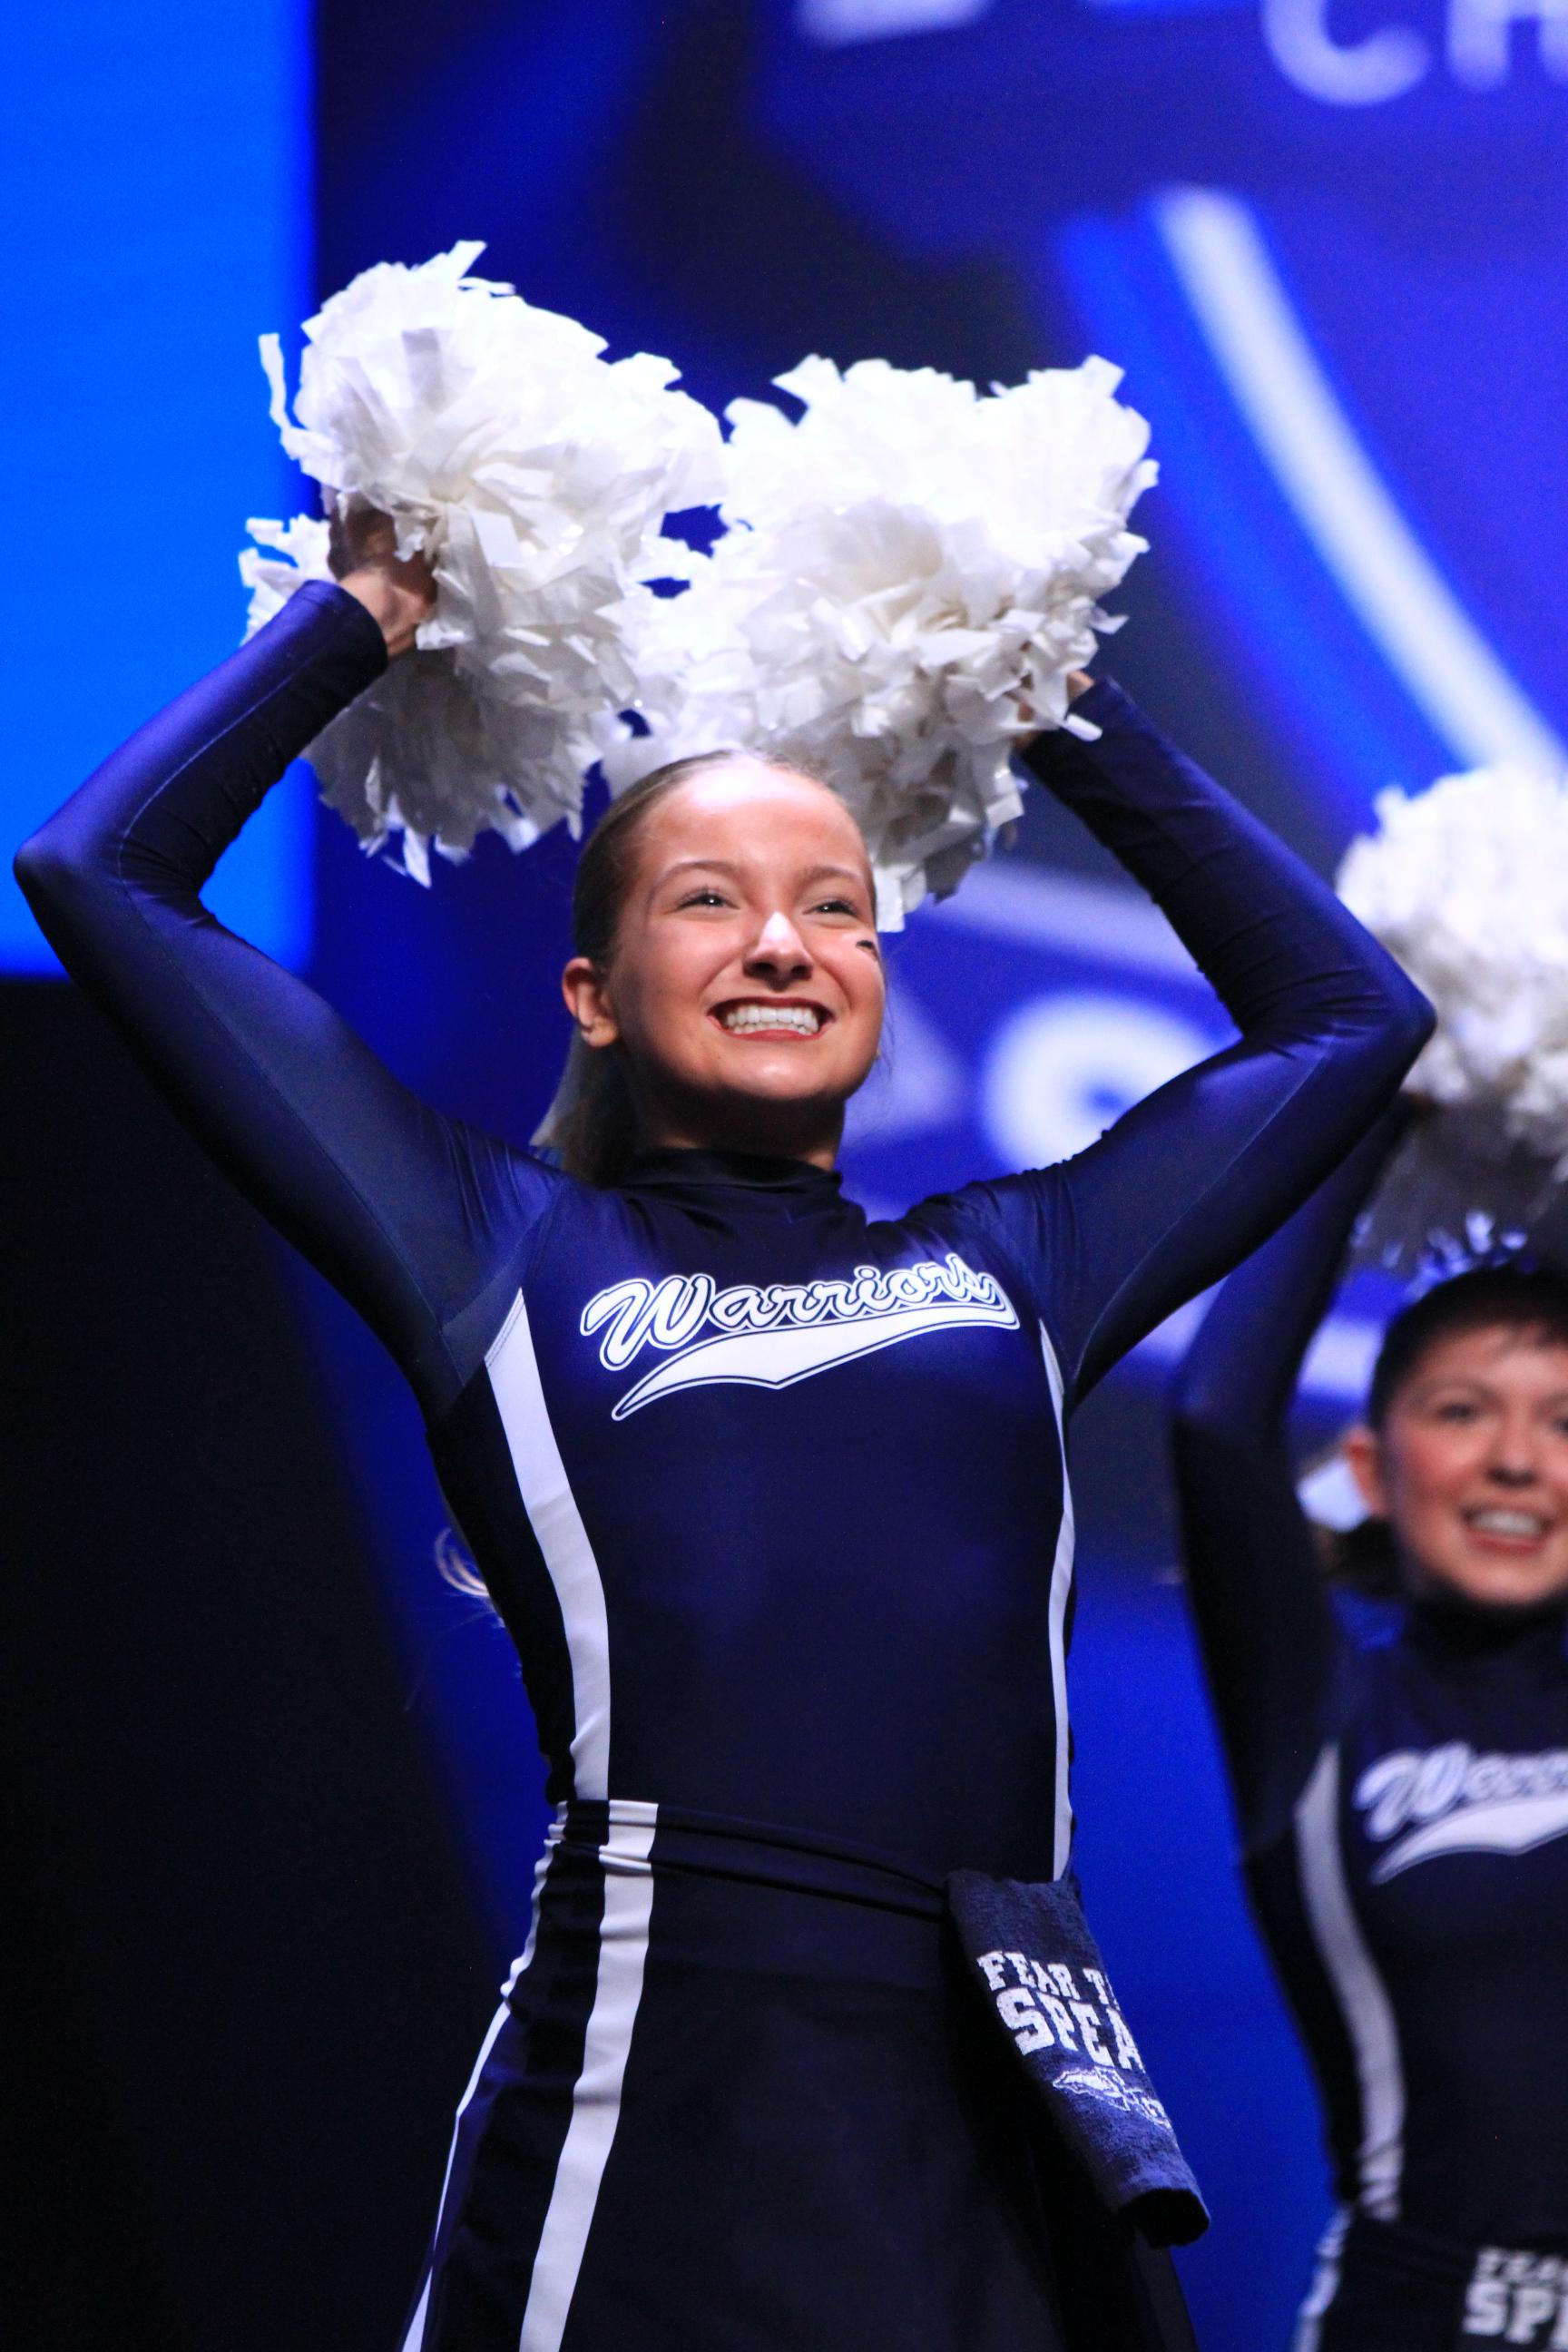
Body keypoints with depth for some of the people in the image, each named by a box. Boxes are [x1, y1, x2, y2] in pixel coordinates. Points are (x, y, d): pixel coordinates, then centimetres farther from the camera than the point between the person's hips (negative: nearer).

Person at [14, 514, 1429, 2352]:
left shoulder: (1009, 1270, 20)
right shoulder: (507, 1254, 13)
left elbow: (1346, 1014, 34)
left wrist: (1068, 723, 34)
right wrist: (353, 623, 23)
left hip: (1009, 2133, 3)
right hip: (662, 2114, -3)